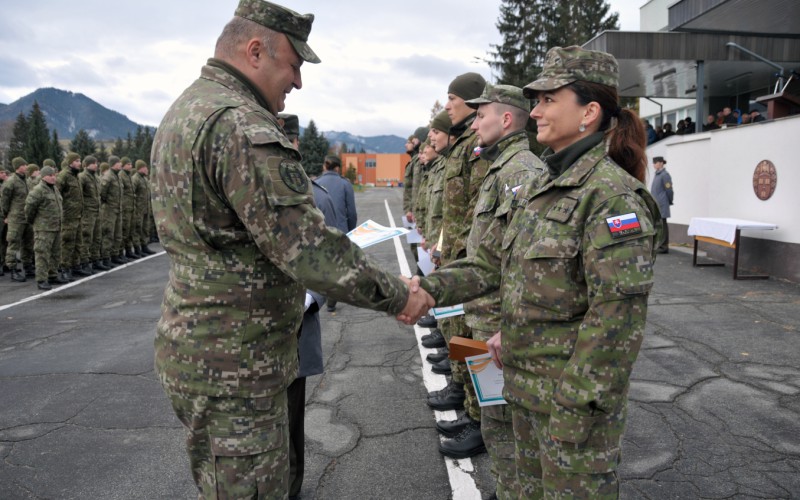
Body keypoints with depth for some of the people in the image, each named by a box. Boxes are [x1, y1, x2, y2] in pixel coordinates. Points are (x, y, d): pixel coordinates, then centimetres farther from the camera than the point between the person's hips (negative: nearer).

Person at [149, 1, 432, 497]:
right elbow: (310, 250, -27)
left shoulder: (184, 111, 11)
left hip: (193, 343, 10)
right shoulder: (242, 127, -24)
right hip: (233, 367, -10)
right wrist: (398, 296, -14)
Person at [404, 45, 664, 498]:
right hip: (526, 385, 8)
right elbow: (490, 261, 8)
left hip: (576, 393, -8)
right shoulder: (541, 189, 8)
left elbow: (618, 317, -23)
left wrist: (575, 411, -22)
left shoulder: (612, 194, -19)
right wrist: (430, 288, -7)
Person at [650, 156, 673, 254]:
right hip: (655, 204, 9)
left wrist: (669, 202, -1)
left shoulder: (665, 175, -11)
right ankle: (659, 245, 18)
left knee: (662, 224, -5)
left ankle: (664, 247, -1)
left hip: (661, 205, -9)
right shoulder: (657, 174, 15)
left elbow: (669, 190, -10)